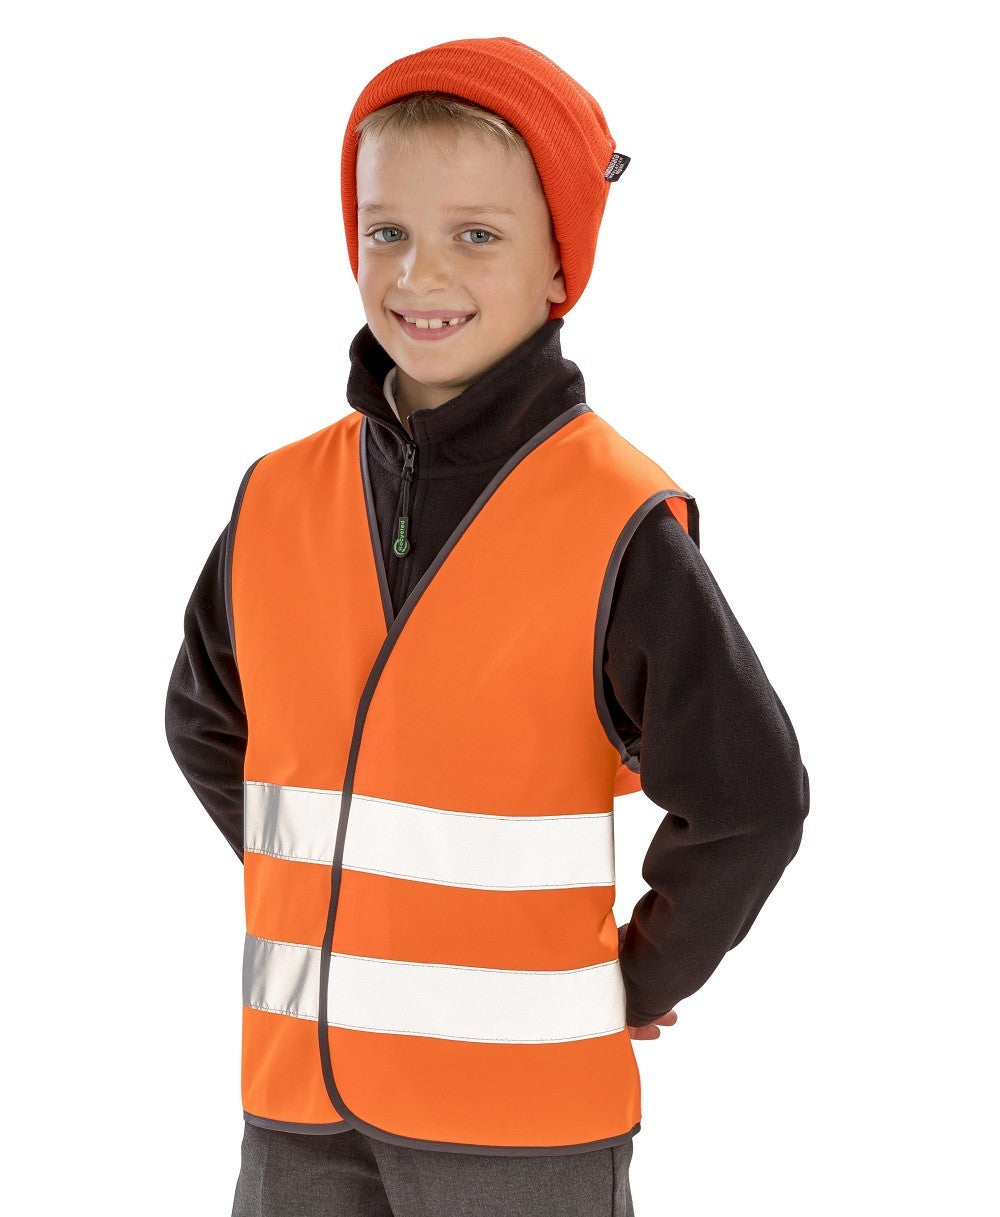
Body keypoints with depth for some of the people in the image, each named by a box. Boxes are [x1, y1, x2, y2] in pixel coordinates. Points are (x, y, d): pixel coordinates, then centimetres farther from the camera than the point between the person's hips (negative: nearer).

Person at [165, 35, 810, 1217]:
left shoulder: (617, 524, -11)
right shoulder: (277, 501, 3)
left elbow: (748, 800, -9)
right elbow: (209, 726, 19)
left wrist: (634, 986, 0)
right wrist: (330, 914, 13)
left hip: (520, 1116, -4)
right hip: (296, 1094, 5)